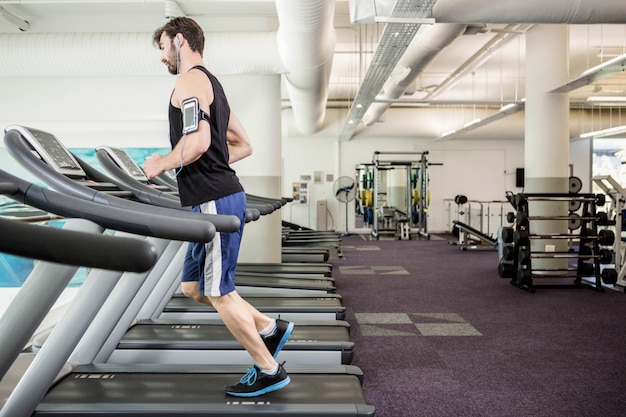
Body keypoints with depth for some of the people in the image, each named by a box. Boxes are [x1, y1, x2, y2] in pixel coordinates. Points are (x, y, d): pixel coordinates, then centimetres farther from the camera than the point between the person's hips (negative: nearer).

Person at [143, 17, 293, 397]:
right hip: (221, 196, 10)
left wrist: (162, 164, -8)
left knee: (217, 292, 0)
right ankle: (271, 328, 21)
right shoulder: (211, 84, 22)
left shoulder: (190, 80, -8)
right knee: (194, 287, 16)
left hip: (214, 201, -10)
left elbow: (198, 141, -24)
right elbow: (244, 145, 25)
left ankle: (269, 371, 12)